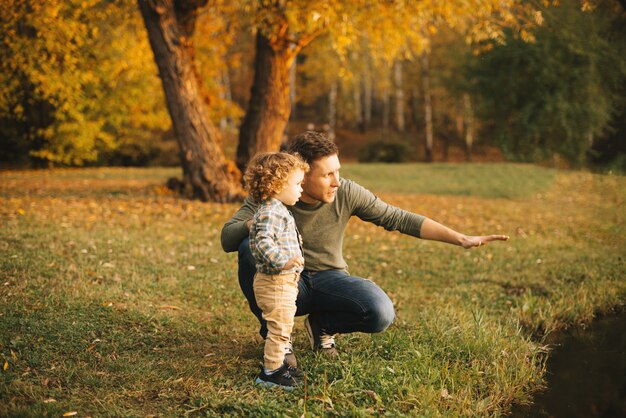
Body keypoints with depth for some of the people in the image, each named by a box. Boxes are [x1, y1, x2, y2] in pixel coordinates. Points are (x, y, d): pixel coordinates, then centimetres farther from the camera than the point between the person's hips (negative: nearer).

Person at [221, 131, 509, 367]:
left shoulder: (346, 193, -14)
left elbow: (400, 219, -11)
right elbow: (228, 238, -24)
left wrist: (461, 239, -16)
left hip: (328, 279, 1)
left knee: (381, 313, -28)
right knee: (251, 247, -32)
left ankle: (322, 325, 7)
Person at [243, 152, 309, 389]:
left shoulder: (277, 210, 14)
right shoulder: (270, 213, -21)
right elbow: (264, 243, -32)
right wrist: (283, 262, -40)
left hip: (285, 281, 11)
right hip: (275, 283, -11)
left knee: (282, 327, 21)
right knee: (280, 327, -5)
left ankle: (277, 364, 34)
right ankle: (270, 372, 3)